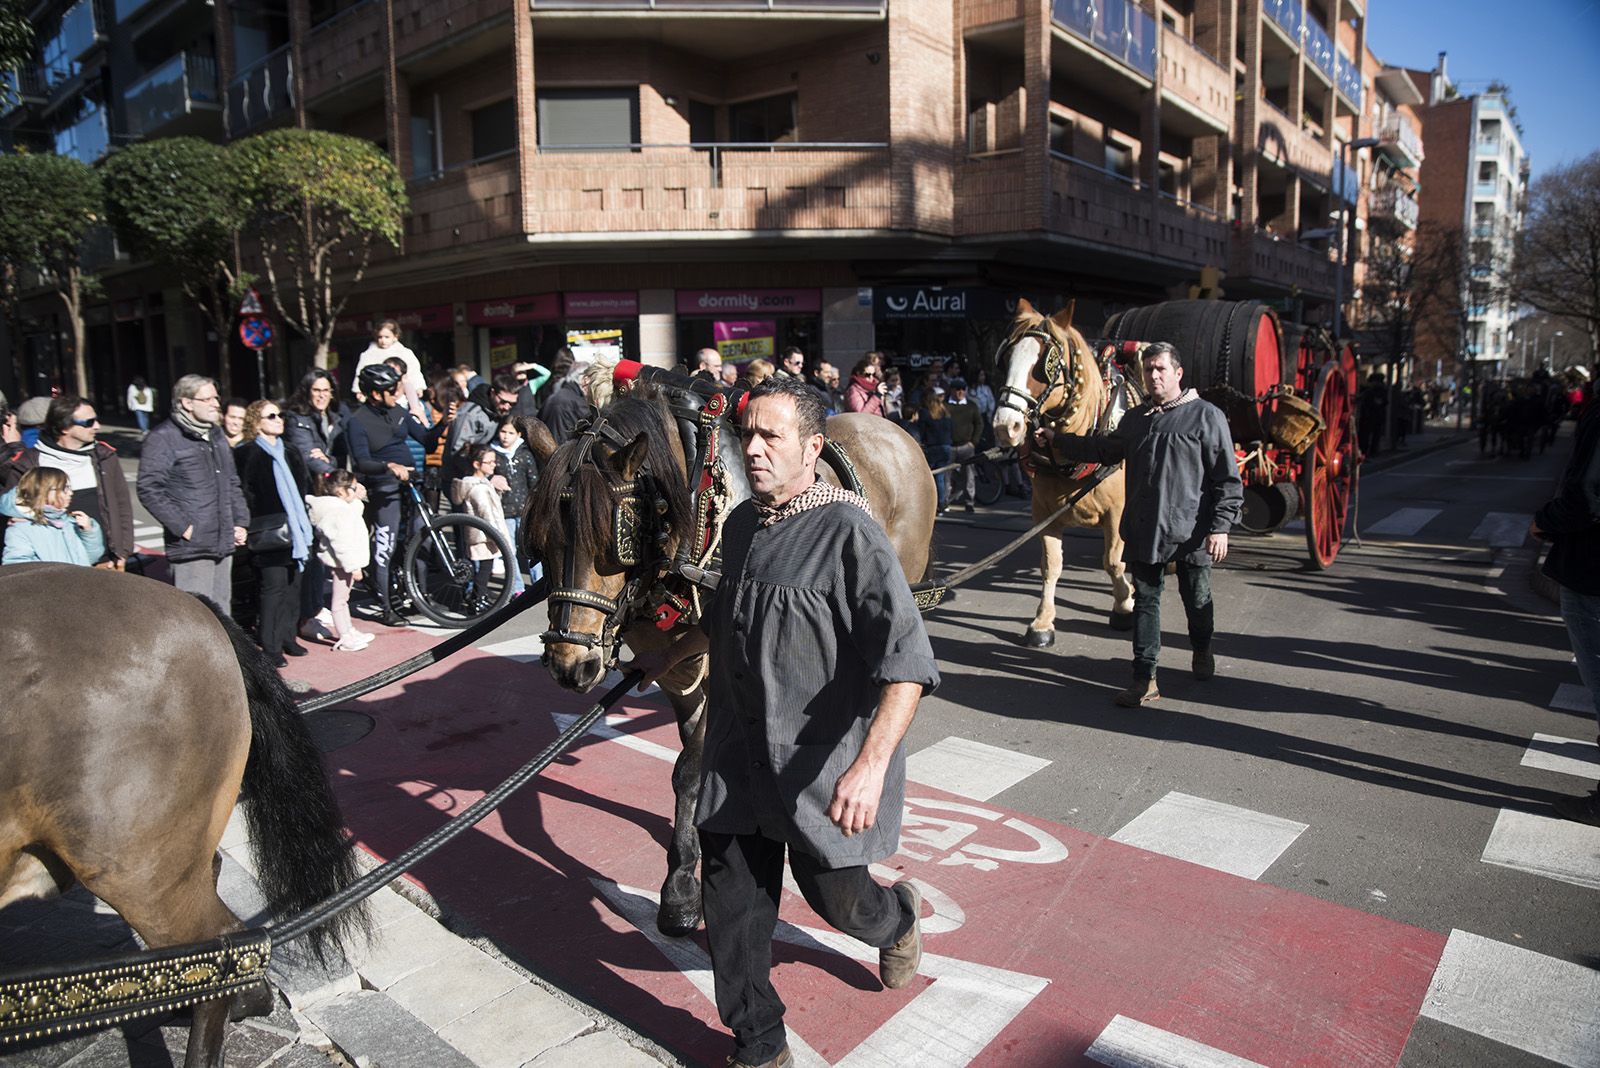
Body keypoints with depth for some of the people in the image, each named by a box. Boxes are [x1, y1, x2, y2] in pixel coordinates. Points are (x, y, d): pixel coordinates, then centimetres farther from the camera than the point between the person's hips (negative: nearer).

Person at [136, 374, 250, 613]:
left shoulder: (216, 435, 18)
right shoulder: (163, 438, -7)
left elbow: (232, 483, 25)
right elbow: (148, 489, -13)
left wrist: (240, 521, 14)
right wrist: (183, 526, -16)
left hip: (224, 544, 8)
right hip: (191, 548, -8)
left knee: (222, 614, 14)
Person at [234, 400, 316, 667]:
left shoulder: (290, 454, 18)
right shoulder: (248, 454, -4)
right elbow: (245, 495, -9)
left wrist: (305, 527, 14)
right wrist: (262, 527, -14)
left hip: (296, 533, 7)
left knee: (293, 587, 8)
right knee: (274, 588, -7)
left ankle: (287, 638, 19)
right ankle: (270, 647, 0)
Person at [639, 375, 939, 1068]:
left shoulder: (849, 531, -19)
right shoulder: (741, 524, 4)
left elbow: (907, 660, -26)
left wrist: (872, 763, -36)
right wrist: (670, 658, 37)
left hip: (822, 760, -5)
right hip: (737, 753, 6)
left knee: (835, 898, 13)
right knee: (730, 906, 9)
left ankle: (897, 918, 51)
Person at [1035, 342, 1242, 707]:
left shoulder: (1206, 416, -6)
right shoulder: (1134, 419, 11)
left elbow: (1228, 479, -7)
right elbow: (1103, 449, 27)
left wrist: (1221, 526, -13)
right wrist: (1057, 440, 22)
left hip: (1191, 531, -4)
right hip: (1143, 530, 4)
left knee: (1197, 599, 13)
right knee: (1145, 601, 4)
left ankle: (1202, 650, 42)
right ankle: (1145, 679, 8)